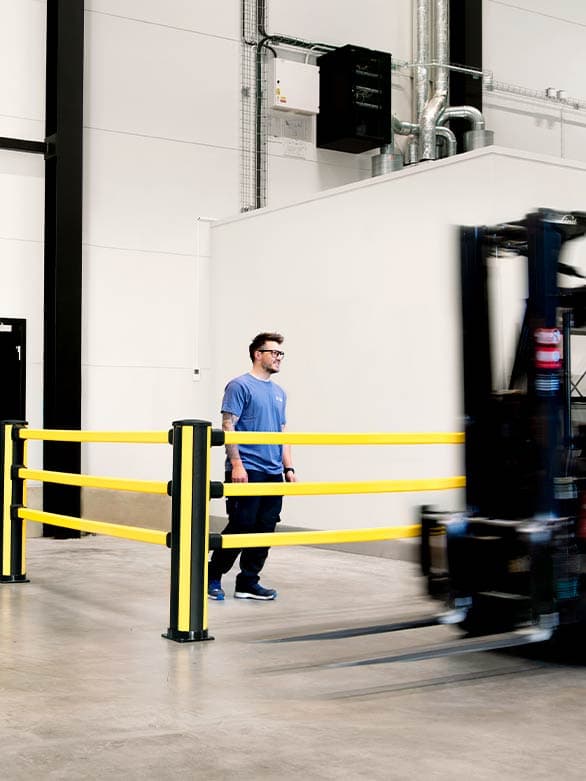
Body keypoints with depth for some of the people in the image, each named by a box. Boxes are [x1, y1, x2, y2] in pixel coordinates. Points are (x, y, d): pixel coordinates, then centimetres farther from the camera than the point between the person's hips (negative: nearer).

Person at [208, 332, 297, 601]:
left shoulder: (279, 393, 17)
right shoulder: (240, 386, -5)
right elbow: (228, 426, -11)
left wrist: (289, 469, 12)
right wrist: (236, 464, -18)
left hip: (273, 473, 7)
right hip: (247, 471, -7)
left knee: (265, 529, 6)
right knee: (240, 527, -6)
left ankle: (248, 583, 14)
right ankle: (213, 577, 9)